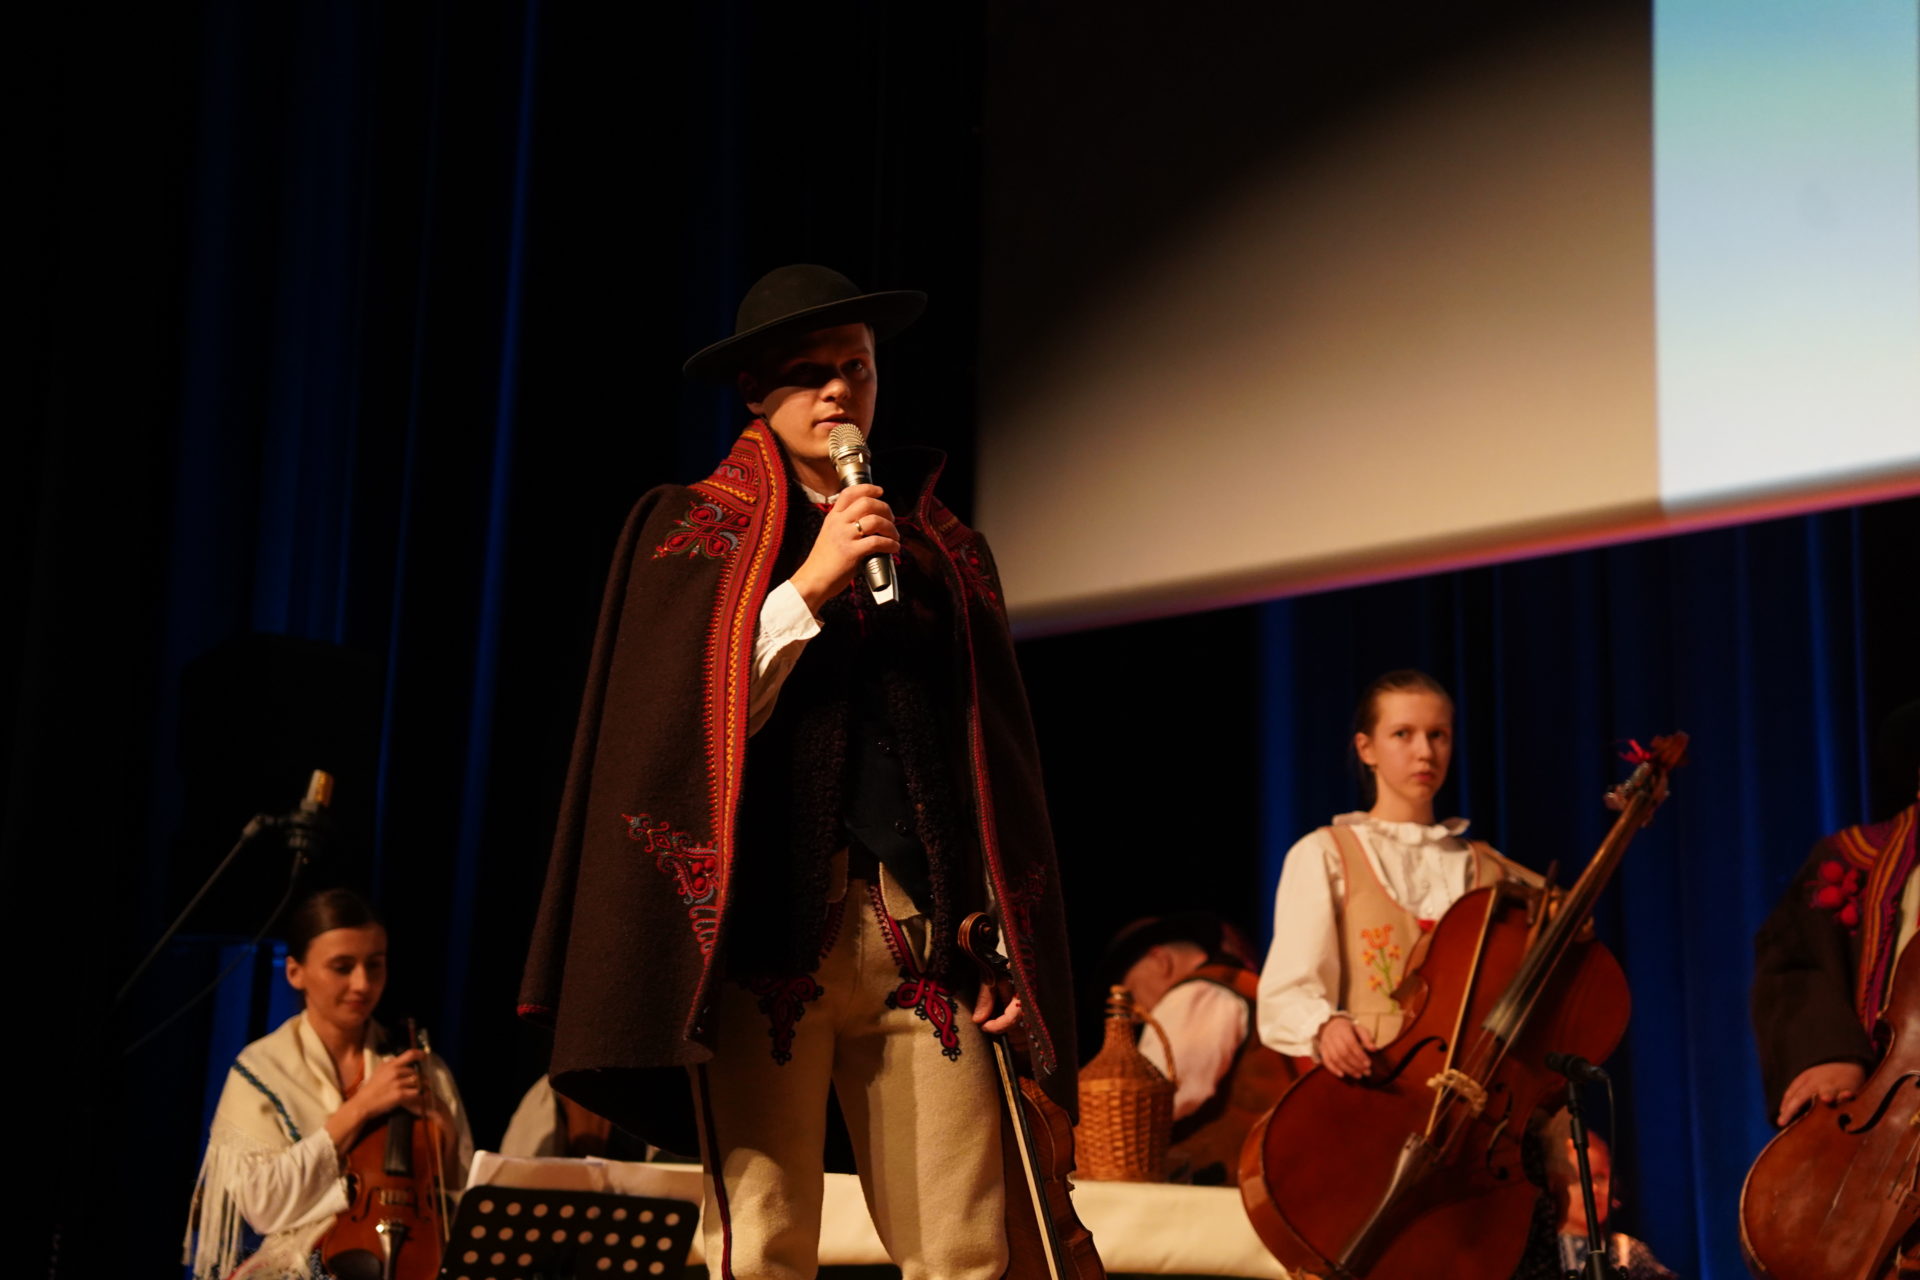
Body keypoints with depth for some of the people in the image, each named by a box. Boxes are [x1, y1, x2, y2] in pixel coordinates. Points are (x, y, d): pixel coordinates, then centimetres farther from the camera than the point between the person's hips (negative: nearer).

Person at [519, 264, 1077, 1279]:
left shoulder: (948, 549, 19)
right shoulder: (690, 530, 12)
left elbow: (1000, 758, 15)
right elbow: (686, 718, -2)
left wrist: (1009, 940, 5)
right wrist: (809, 585, -11)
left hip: (923, 929, 2)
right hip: (765, 919, -2)